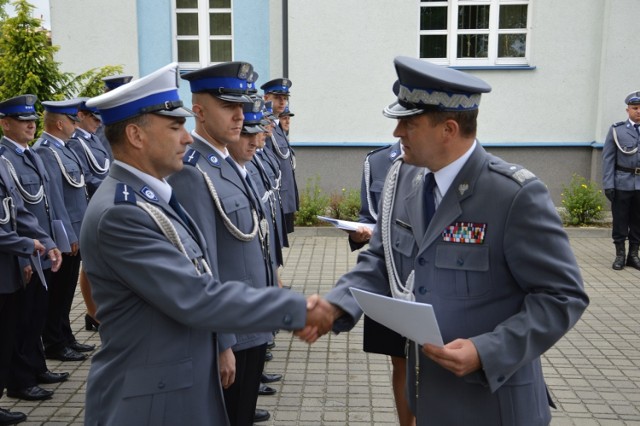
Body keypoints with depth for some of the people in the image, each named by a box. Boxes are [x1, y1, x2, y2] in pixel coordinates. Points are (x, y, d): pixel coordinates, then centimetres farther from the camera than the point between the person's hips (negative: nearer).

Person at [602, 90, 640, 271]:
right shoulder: (617, 130, 1)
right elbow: (608, 158, -2)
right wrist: (608, 184, -9)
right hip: (622, 183, -2)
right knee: (620, 220, 4)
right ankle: (620, 254, 14)